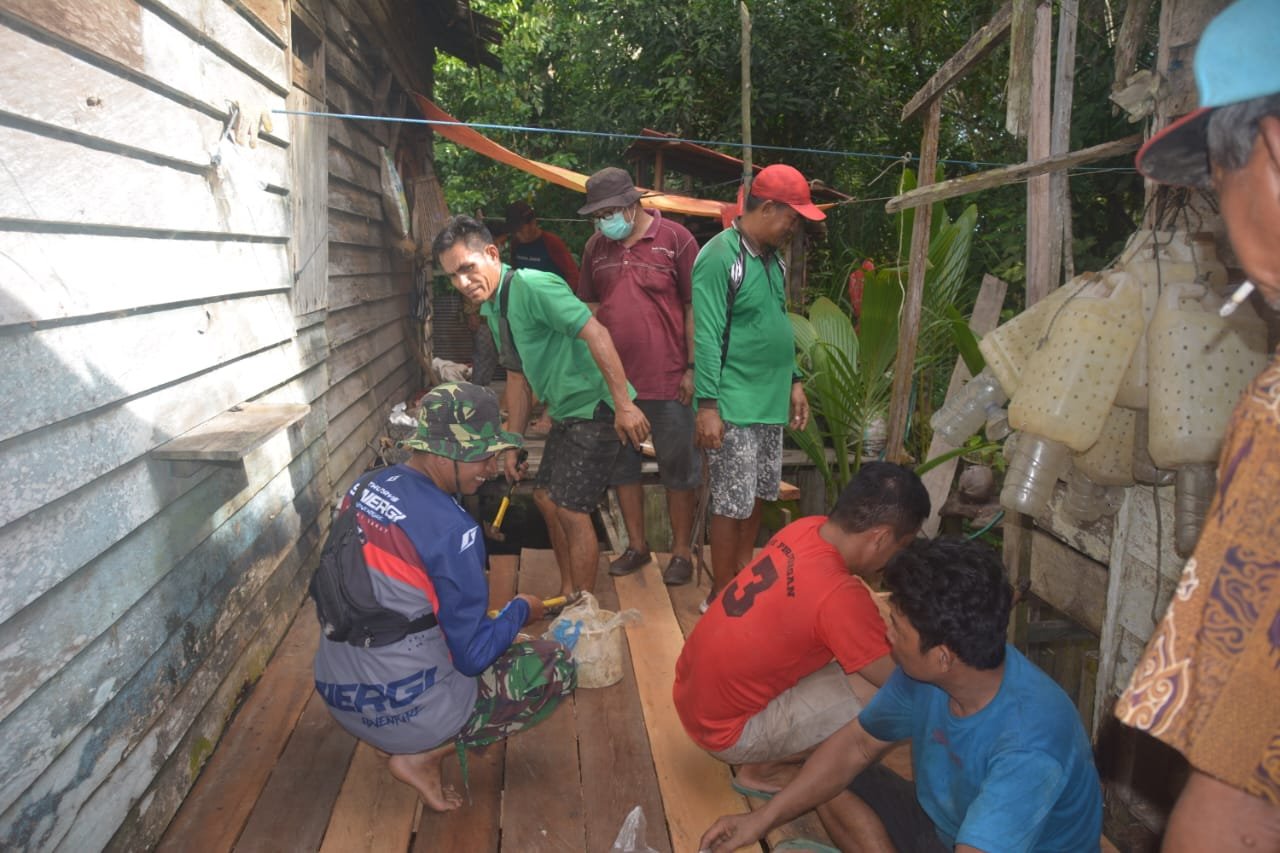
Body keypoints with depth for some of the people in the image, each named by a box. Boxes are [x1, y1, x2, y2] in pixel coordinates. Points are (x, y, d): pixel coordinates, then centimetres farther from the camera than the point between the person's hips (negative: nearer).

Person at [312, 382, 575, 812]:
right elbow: (473, 656, -17)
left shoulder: (365, 490, -2)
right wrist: (520, 611, 0)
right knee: (557, 666, 4)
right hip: (406, 713, -8)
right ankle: (424, 755, 0)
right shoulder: (451, 529, -25)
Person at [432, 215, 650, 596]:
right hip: (566, 412, 10)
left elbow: (596, 333, -28)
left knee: (571, 510, -8)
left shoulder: (532, 286, -20)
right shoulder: (491, 309, 11)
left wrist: (624, 404, -32)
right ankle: (568, 594, 30)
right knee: (546, 498, 15)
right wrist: (513, 445, 17)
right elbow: (517, 376, 17)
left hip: (595, 407, -10)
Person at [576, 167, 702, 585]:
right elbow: (589, 308, 14)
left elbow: (694, 307, -6)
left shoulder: (674, 238, -7)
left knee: (678, 470, 6)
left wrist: (692, 367, -9)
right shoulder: (596, 246, 7)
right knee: (621, 466, 14)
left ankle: (682, 551, 21)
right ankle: (637, 545, 30)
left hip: (667, 381, -5)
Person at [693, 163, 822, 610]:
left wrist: (793, 381, 17)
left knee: (756, 496, 16)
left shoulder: (772, 259, 13)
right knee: (732, 504, -1)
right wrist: (708, 405, -21)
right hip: (734, 407, -8)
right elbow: (706, 337, -18)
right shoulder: (719, 256, -14)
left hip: (771, 403, 8)